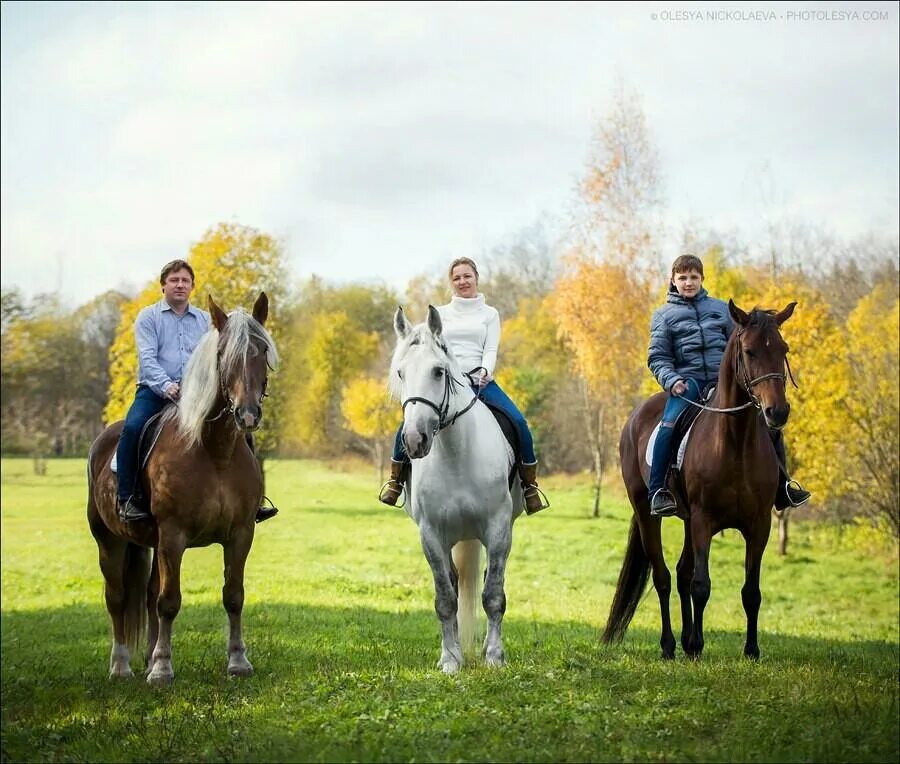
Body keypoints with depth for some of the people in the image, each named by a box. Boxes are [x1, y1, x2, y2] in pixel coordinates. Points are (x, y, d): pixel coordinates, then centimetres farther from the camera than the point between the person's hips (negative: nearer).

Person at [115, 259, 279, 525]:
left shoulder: (205, 320, 17)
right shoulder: (148, 317, 5)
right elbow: (147, 358, -8)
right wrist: (167, 386, -26)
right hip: (155, 390, -3)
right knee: (133, 427, -31)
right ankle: (126, 498, -21)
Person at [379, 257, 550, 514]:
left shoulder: (489, 314, 14)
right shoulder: (440, 314, 16)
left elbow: (491, 349, 4)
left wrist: (485, 372, -16)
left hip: (480, 380, 0)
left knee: (518, 422, -23)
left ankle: (530, 485, -7)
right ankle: (396, 480, -1)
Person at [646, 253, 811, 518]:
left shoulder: (720, 308, 18)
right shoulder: (664, 315, 10)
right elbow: (657, 357, 4)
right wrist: (671, 380, -14)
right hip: (687, 381, -3)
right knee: (670, 424, -32)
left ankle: (781, 486, 8)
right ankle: (657, 491, -28)